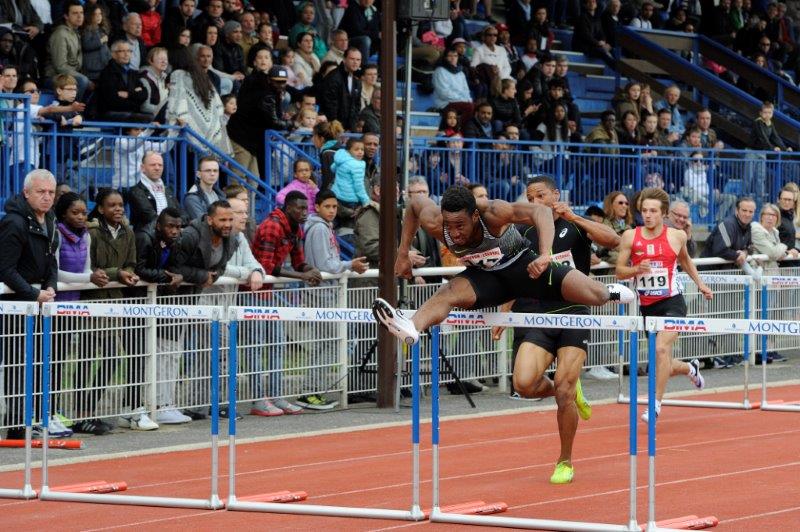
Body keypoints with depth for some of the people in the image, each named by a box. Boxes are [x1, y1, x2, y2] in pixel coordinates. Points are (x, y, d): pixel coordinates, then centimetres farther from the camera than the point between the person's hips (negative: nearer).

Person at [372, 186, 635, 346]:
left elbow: (540, 211, -45)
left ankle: (610, 292, 30)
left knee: (594, 296, -7)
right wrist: (403, 254, -1)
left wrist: (545, 255, -58)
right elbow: (415, 204, -4)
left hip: (521, 265, -2)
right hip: (485, 276, 2)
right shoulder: (436, 225, -27)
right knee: (449, 292, -31)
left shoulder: (493, 213, -37)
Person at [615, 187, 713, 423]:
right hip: (647, 306, 3)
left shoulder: (676, 236, -1)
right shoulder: (630, 236, -2)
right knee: (664, 366, 12)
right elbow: (619, 271, -1)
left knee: (661, 348, -27)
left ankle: (656, 404, -23)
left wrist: (699, 283, 22)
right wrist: (637, 269, -20)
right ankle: (691, 368, 46)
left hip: (672, 303, -3)